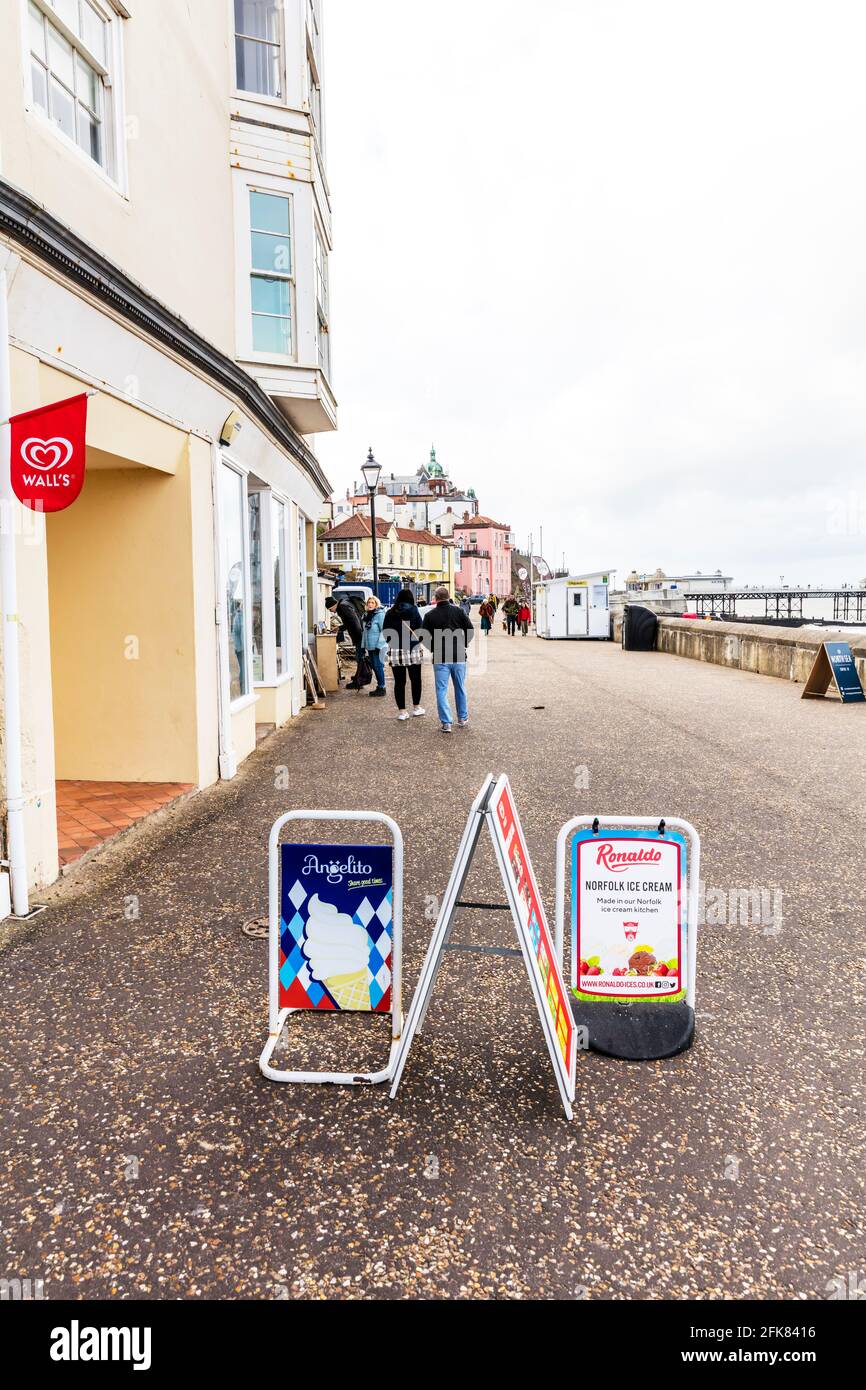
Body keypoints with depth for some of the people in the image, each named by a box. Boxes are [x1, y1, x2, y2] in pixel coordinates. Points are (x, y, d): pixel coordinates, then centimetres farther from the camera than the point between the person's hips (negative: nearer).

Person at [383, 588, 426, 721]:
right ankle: (416, 707, 21)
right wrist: (420, 642, 10)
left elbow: (385, 632, 8)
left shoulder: (390, 613, 6)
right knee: (415, 679, 13)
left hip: (394, 651, 2)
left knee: (399, 681, 4)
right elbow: (420, 629, -5)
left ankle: (402, 711, 6)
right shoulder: (413, 610, -3)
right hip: (413, 650, -2)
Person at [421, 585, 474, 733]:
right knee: (460, 688, 16)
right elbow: (471, 630, -1)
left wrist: (434, 648, 10)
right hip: (459, 657, 2)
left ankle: (446, 722, -3)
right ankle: (463, 718, 25)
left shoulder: (430, 615, -3)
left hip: (440, 658, -2)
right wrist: (463, 645, 11)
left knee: (441, 690, 3)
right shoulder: (458, 611, -1)